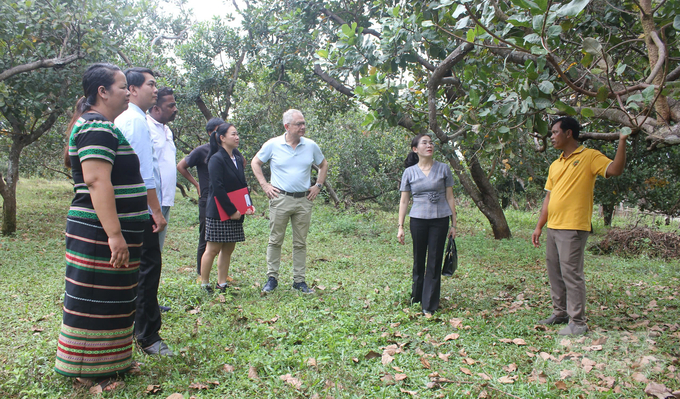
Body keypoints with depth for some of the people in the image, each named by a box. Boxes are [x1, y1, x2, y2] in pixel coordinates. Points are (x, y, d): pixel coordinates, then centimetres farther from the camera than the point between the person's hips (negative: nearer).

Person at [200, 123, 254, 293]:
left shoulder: (238, 159, 13)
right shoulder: (216, 159, -11)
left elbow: (242, 185, 17)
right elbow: (218, 188, -17)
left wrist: (248, 205, 3)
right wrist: (231, 211, -18)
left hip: (236, 213, 7)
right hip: (218, 213, -7)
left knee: (228, 249, 10)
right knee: (213, 249, 0)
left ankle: (222, 284, 19)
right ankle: (204, 284, 12)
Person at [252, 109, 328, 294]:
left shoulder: (311, 146, 5)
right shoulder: (273, 145, -2)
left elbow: (323, 165, 20)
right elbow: (255, 163, 9)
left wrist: (318, 185, 9)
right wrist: (264, 185, 1)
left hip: (304, 200, 2)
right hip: (280, 198, -2)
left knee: (300, 243, 7)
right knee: (275, 240, 3)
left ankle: (299, 280, 16)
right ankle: (272, 278, 15)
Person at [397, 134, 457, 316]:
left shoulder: (443, 169, 3)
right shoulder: (409, 172, 2)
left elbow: (450, 198, 5)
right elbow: (404, 201, 5)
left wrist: (453, 224, 2)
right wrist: (400, 227, 0)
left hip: (440, 220, 0)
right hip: (418, 220, 0)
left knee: (434, 262, 2)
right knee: (419, 260, 10)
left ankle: (429, 305, 10)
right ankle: (416, 298, 29)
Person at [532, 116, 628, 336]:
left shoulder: (590, 157, -3)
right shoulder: (555, 165, 17)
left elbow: (615, 169, -20)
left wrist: (622, 141, -26)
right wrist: (539, 226, 17)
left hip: (573, 227, -8)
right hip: (552, 227, 8)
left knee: (572, 274, -6)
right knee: (554, 273, 13)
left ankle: (578, 323, 2)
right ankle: (560, 313, 27)